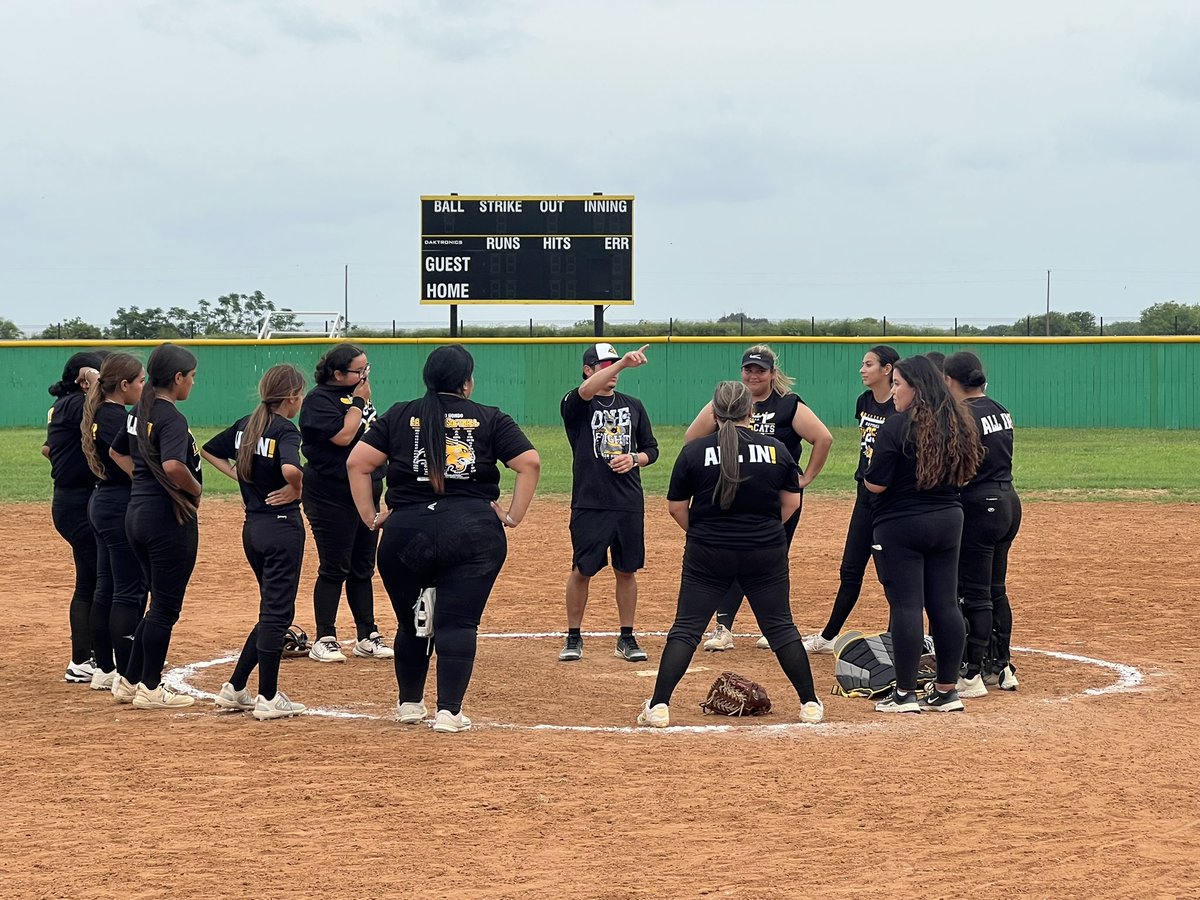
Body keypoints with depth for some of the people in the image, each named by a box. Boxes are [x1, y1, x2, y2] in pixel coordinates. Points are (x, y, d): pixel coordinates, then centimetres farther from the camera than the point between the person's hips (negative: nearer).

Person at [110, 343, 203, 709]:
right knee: (166, 607, 1)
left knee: (161, 602, 18)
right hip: (169, 517, -9)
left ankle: (130, 681, 21)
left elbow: (116, 452, 26)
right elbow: (172, 466, -32)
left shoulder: (141, 412, 11)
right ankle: (150, 689, 6)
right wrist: (196, 488, -14)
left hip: (138, 512, 9)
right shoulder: (172, 418, -16)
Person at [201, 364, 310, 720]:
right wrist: (296, 489, -14)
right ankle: (268, 698, 4)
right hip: (282, 526, -8)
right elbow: (290, 468, -34)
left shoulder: (245, 424, 9)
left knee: (273, 610, 18)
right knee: (277, 611, 0)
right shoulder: (285, 430, -14)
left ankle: (234, 689, 17)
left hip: (252, 527, 8)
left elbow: (209, 450, 21)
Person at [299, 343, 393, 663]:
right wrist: (359, 401, -15)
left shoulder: (357, 395, 14)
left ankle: (367, 637, 19)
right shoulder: (320, 400, -12)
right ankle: (324, 641, 2)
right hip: (332, 496, -8)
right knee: (334, 568, -4)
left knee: (363, 568, 12)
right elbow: (343, 436, -23)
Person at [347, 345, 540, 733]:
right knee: (458, 623, -1)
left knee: (412, 623, 16)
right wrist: (514, 516, 2)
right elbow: (530, 462, -1)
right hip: (473, 533, -2)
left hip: (405, 531, 2)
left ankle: (409, 704, 27)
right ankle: (449, 712, -7)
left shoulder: (399, 416, 10)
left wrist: (371, 518, 7)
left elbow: (357, 463, 4)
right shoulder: (490, 419, 7)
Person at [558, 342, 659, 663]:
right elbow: (586, 390, -27)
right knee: (581, 570, 1)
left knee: (626, 570, 8)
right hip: (589, 504, -3)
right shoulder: (576, 404, -3)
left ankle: (627, 638, 18)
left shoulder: (633, 405, 11)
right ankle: (574, 637, 14)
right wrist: (624, 361, -39)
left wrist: (634, 458, -9)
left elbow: (651, 449, 15)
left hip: (630, 504, 3)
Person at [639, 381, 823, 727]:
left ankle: (659, 706, -2)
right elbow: (791, 501, 7)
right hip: (766, 554, 1)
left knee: (686, 629, 4)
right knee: (781, 627, 11)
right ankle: (810, 704, 14)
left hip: (707, 555, -1)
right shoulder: (776, 449, -1)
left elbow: (676, 506, 0)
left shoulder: (694, 451, -5)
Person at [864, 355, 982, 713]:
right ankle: (947, 691, 13)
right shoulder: (957, 424, 7)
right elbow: (964, 475, 16)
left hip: (901, 524, -7)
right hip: (948, 521, 7)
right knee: (945, 604, 8)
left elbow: (875, 484, -15)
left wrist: (868, 470, 5)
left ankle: (905, 694, 0)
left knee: (906, 606, -3)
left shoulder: (897, 426, -15)